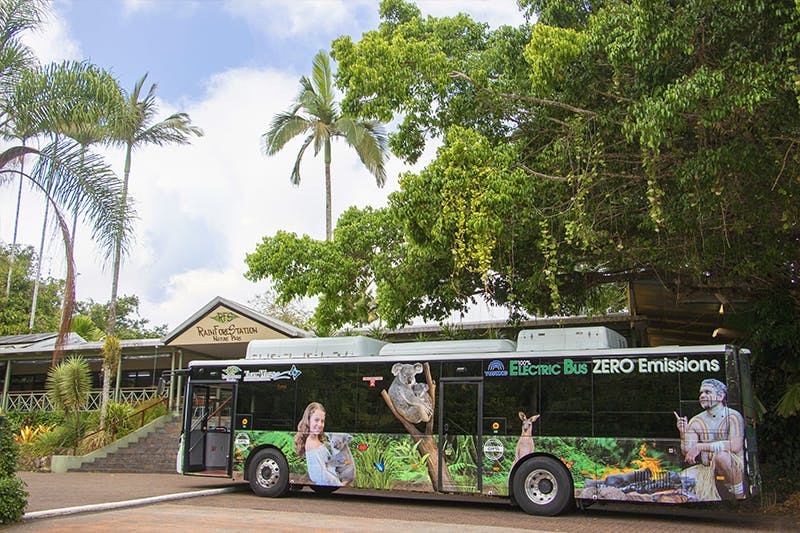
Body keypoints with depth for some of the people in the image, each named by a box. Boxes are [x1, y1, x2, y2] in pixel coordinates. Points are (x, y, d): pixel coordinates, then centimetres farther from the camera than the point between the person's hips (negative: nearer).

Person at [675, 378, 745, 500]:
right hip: (707, 469, 5)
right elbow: (687, 453, -1)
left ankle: (739, 493, -11)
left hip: (736, 468, -5)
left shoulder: (733, 416, -10)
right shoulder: (696, 421, 3)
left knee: (720, 455, -35)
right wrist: (683, 434, -21)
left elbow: (736, 446, -28)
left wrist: (700, 446, -29)